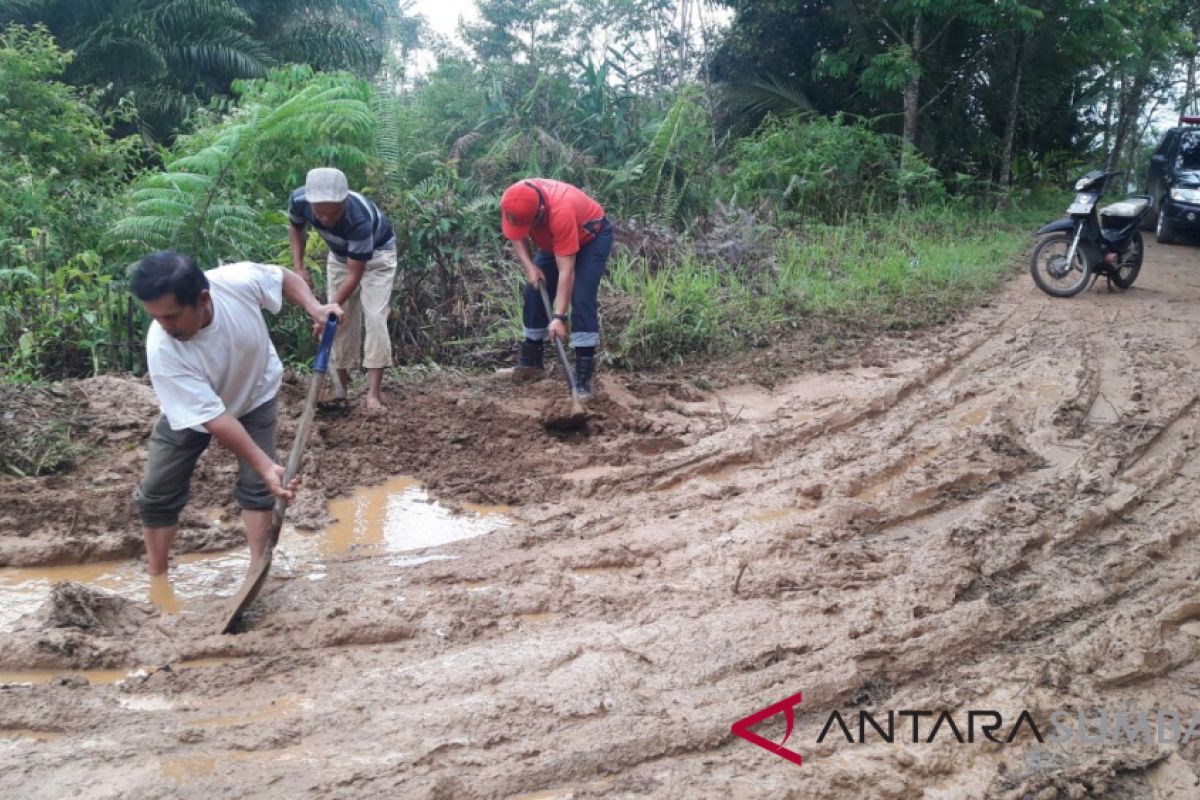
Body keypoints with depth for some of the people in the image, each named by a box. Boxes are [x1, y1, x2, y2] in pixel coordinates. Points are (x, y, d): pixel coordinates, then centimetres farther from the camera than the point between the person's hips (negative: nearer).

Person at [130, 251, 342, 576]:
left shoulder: (238, 280, -37)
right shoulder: (162, 349, -40)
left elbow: (284, 278, -12)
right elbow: (213, 418, -36)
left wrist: (314, 308, -29)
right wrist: (266, 465, -39)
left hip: (254, 394, 1)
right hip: (190, 410, -1)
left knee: (256, 485, -3)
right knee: (157, 493, 3)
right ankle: (155, 578, 22)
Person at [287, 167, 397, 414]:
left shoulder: (360, 219, -43)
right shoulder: (299, 199, -29)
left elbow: (355, 274, -33)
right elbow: (296, 228, -3)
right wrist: (299, 268, -12)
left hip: (377, 254, -5)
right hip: (339, 255, 5)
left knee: (374, 317, -16)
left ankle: (373, 392, -17)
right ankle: (342, 385, 15)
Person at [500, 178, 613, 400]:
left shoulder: (561, 213, -43)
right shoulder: (511, 202, -27)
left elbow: (566, 271, -40)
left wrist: (559, 317, -40)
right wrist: (529, 266, -22)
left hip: (592, 236, -6)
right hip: (554, 240, 7)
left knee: (581, 299, -20)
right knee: (534, 293, 4)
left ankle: (583, 375, -18)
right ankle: (530, 359, 21)